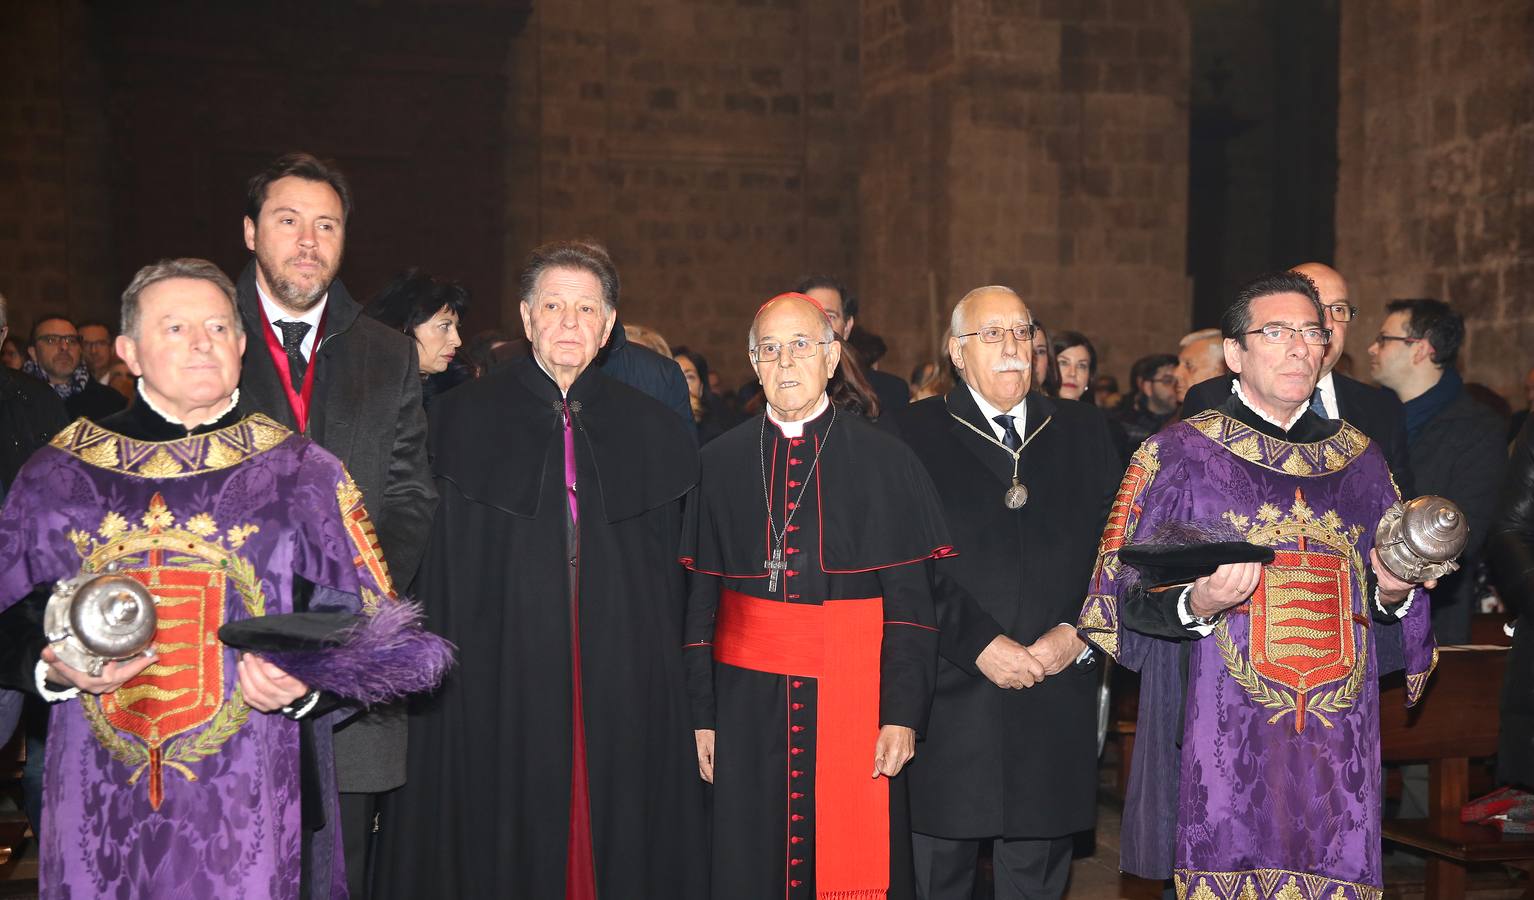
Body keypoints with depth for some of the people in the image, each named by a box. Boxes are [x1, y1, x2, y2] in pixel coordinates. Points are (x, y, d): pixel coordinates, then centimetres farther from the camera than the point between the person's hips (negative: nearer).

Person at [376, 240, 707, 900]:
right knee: (507, 845, 2)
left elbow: (669, 573, 11)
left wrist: (660, 666, 5)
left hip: (621, 687, 2)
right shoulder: (465, 421, 4)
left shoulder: (649, 430, 9)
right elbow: (442, 573, 0)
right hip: (502, 680, -1)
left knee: (616, 844, 5)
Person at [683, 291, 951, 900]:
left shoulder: (884, 461, 0)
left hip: (854, 703, -2)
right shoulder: (719, 465, 6)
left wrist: (902, 713, -11)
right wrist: (702, 714, 3)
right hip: (749, 709, 2)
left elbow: (912, 599, -3)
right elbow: (699, 599, 6)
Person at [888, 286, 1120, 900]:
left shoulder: (1082, 432, 13)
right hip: (948, 706, -3)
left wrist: (1077, 632, -6)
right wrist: (979, 644, -14)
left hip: (1055, 711, 3)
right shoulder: (915, 434, 1)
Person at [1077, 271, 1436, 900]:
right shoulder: (1177, 454, 1)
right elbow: (1127, 599, -2)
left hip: (1337, 748, 4)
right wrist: (1194, 605, -22)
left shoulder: (1359, 462, 13)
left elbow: (1396, 629, 20)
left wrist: (1394, 595, -2)